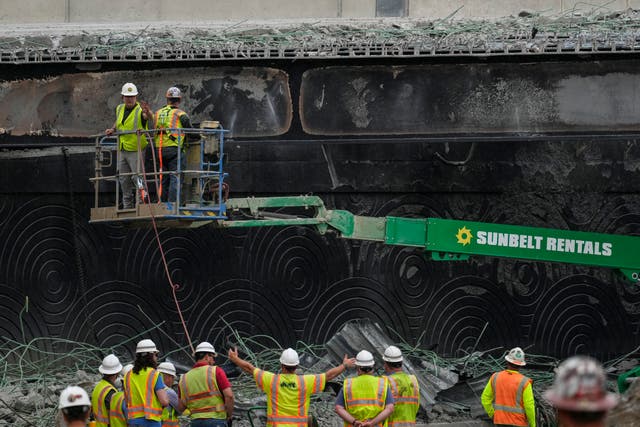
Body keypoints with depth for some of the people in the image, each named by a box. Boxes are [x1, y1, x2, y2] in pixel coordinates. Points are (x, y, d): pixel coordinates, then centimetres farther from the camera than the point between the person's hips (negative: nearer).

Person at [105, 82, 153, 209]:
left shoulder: (140, 110, -13)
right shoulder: (119, 109, 8)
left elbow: (151, 120, -34)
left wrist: (148, 112, -56)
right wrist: (112, 129, 6)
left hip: (136, 150, -7)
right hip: (122, 150, 7)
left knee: (137, 177, -12)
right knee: (124, 180, 11)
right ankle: (127, 207, 20)